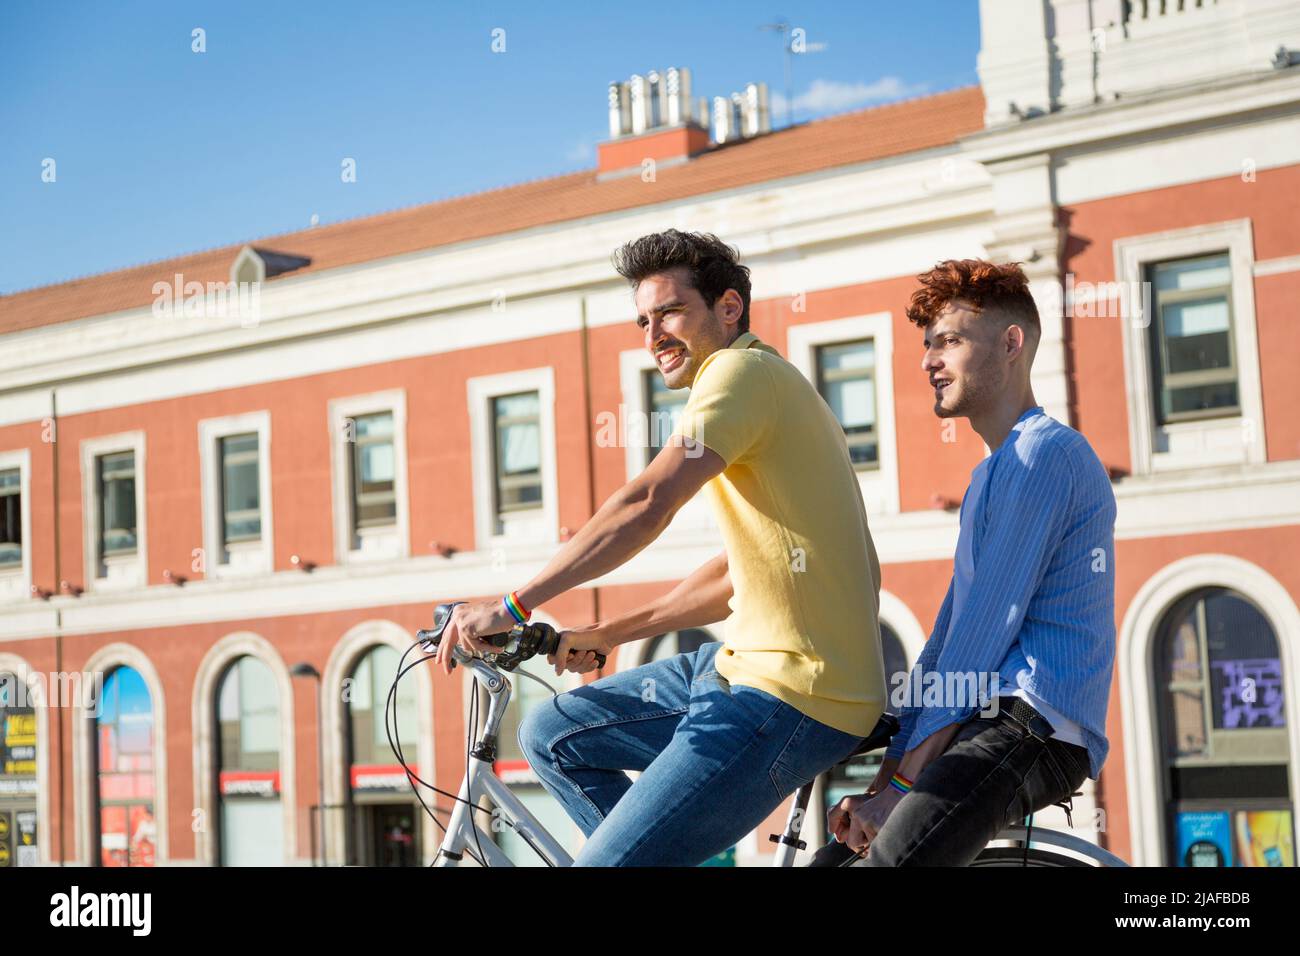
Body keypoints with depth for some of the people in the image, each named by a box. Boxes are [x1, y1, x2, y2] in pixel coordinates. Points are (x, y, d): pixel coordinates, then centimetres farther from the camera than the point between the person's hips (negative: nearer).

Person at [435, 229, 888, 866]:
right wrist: (607, 634, 20)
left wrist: (512, 608, -19)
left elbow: (647, 505, -22)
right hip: (749, 661, 11)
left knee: (605, 862, -15)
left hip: (790, 695, -11)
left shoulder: (743, 368, -10)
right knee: (550, 735, 13)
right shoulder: (771, 386, 22)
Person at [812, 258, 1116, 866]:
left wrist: (903, 783, -15)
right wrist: (885, 780, 10)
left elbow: (985, 631, -15)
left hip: (1033, 726, -10)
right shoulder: (991, 474, 25)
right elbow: (949, 639, 19)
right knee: (832, 857, 7)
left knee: (889, 857, -31)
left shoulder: (1045, 453, -8)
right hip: (986, 724, 10)